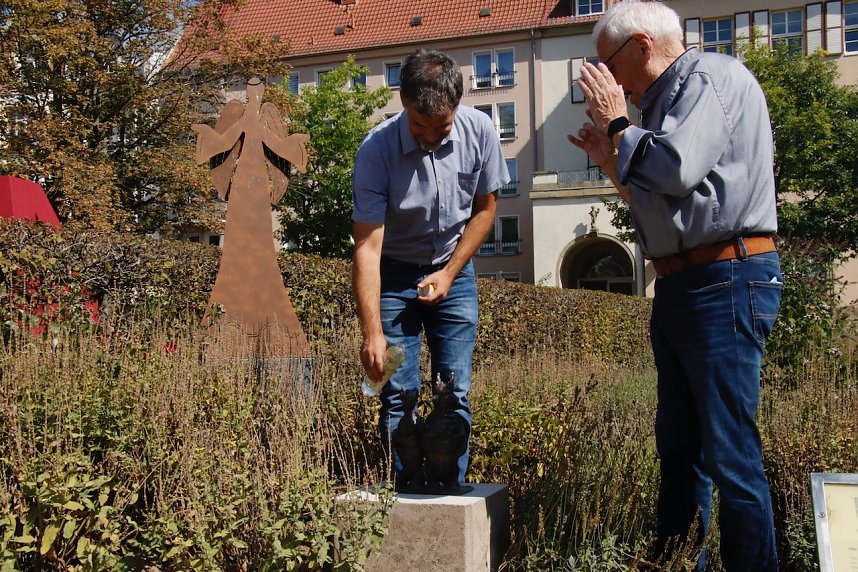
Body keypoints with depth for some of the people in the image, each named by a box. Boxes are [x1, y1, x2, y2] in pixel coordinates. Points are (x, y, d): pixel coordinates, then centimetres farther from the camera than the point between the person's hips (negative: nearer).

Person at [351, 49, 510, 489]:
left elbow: (485, 207, 1)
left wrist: (449, 272, -7)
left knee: (455, 393, -2)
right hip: (394, 274, -2)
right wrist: (372, 331, -30)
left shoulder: (479, 131, -15)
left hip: (454, 271, 2)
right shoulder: (377, 149, -23)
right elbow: (367, 244, -24)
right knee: (398, 395, -6)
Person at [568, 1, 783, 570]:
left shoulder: (714, 76, -7)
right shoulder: (670, 97, 20)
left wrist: (618, 125, -7)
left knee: (731, 454, -7)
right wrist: (610, 157, 15)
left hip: (725, 283, -10)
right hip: (679, 285, 10)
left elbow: (677, 169, -23)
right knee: (678, 445, 17)